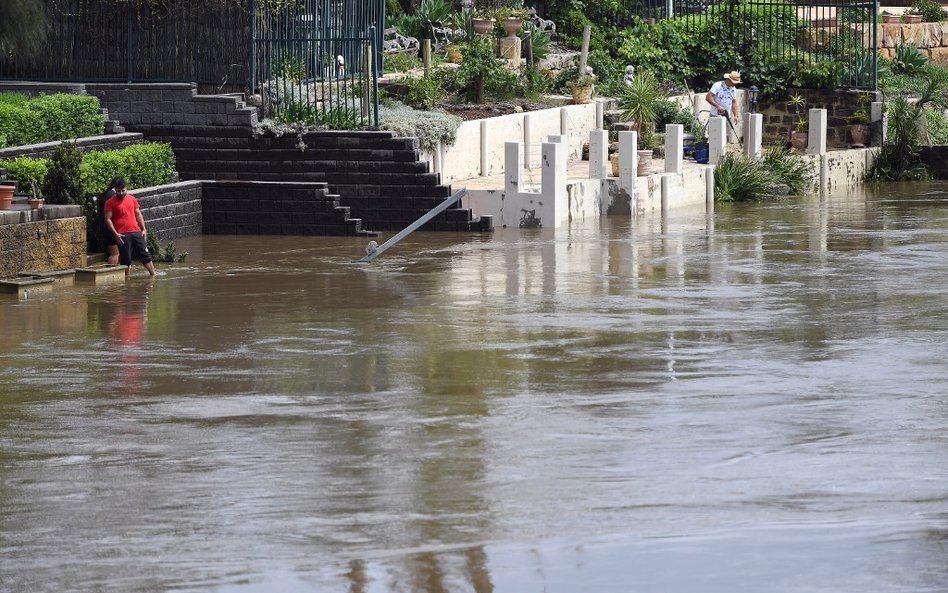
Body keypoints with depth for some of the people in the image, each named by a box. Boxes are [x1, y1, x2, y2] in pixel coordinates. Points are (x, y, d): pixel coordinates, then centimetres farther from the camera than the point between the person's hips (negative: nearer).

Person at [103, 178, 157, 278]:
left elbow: (138, 215, 17)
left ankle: (153, 275, 7)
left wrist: (143, 229, 9)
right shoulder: (110, 203, -1)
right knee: (125, 259, -2)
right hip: (123, 235, -4)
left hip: (136, 232, 4)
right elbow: (108, 219, -4)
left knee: (145, 254, 3)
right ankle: (126, 277, 7)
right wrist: (115, 234, -13)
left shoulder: (132, 199, 12)